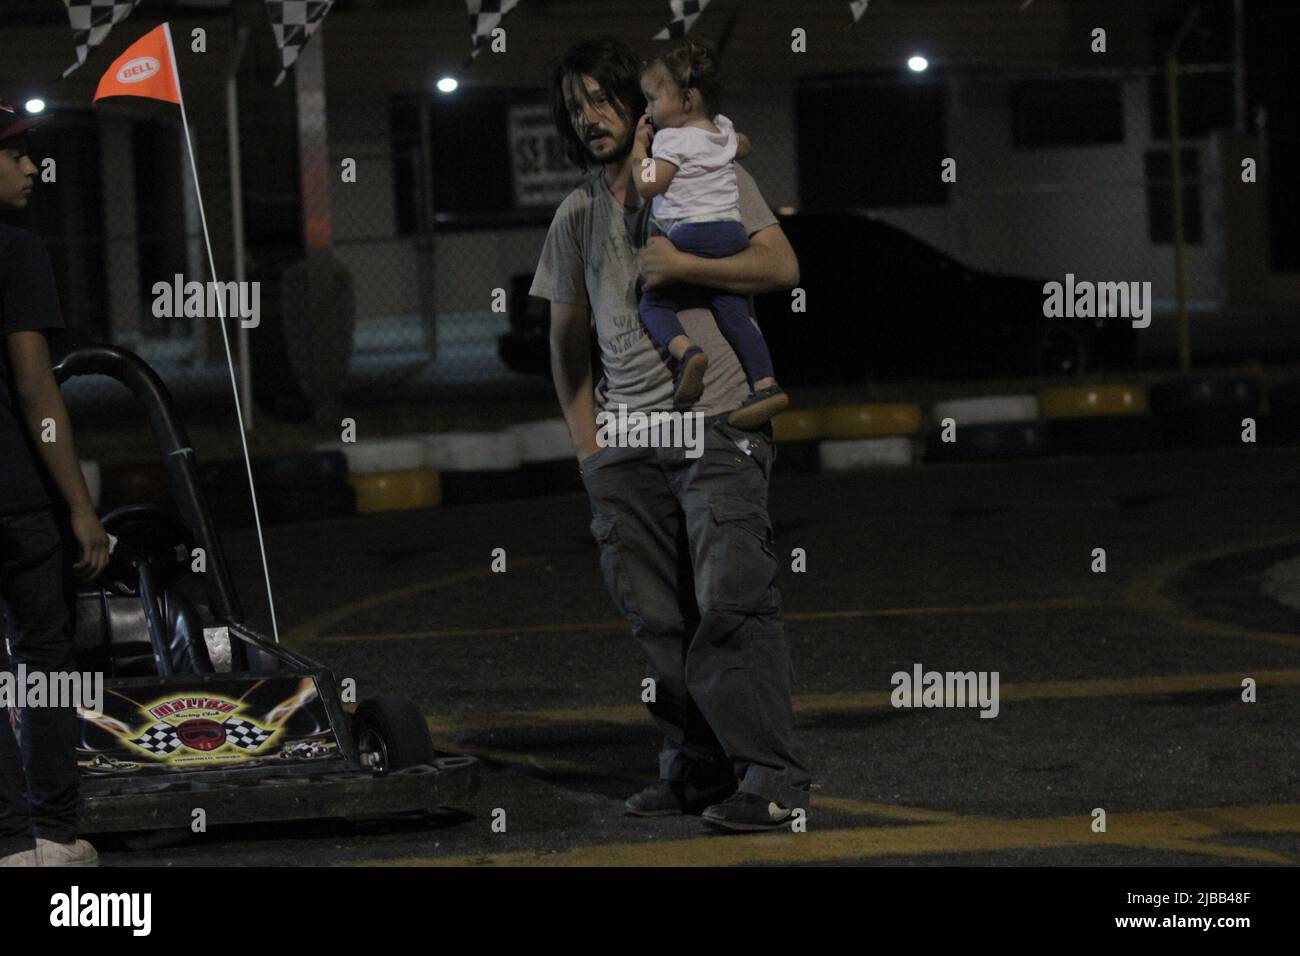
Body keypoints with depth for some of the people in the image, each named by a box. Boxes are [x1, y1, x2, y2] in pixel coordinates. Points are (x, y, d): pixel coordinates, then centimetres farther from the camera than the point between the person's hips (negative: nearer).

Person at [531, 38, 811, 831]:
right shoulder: (577, 215, 18)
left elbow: (782, 266, -4)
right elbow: (568, 339, 25)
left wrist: (680, 264, -12)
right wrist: (585, 442, 17)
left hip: (718, 423, -6)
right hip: (626, 441, 6)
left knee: (732, 602, -14)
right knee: (658, 617, 5)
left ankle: (771, 774, -15)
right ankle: (696, 764, 14)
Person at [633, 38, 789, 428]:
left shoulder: (672, 140, -7)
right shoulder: (723, 131, 16)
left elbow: (647, 185, -10)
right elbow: (741, 148, 39)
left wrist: (639, 146, 2)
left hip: (692, 234, -7)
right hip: (733, 230, 7)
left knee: (653, 303, 3)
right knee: (734, 314, 5)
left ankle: (686, 351, -25)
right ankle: (765, 383, -11)